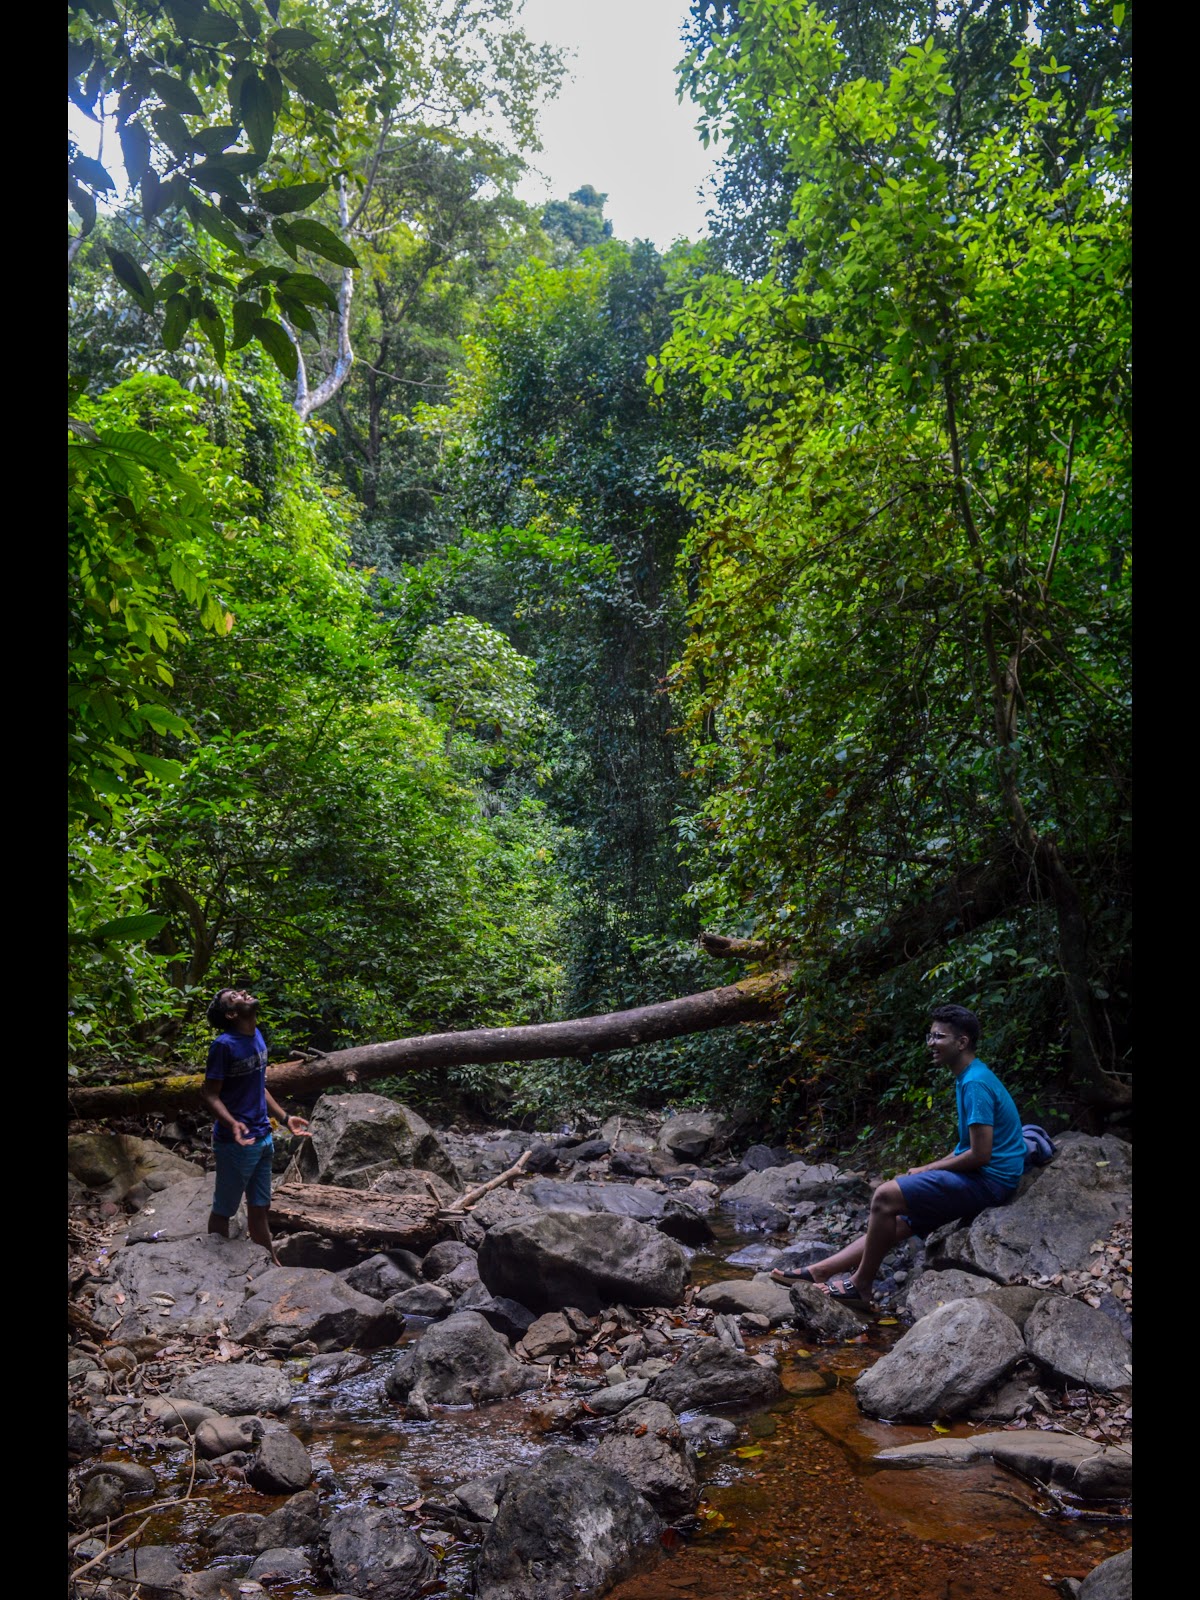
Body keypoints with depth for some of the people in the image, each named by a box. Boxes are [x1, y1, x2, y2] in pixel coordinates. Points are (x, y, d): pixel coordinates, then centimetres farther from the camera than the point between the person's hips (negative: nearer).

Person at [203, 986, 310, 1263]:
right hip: (236, 1142, -8)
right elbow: (210, 1094, -17)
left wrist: (285, 1118, 14)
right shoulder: (224, 1045, -19)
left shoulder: (256, 1036, 5)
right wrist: (232, 1124, -32)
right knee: (223, 1210, 10)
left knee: (260, 1208, 19)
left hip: (263, 1138, 8)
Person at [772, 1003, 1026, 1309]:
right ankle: (818, 1272, 5)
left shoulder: (975, 1084, -19)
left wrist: (927, 1170, -9)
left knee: (885, 1197, -17)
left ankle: (861, 1285, -4)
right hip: (977, 1179, 10)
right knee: (894, 1223, 4)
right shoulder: (968, 1078, 14)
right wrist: (927, 1171, 8)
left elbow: (980, 1155, -22)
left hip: (987, 1181, -10)